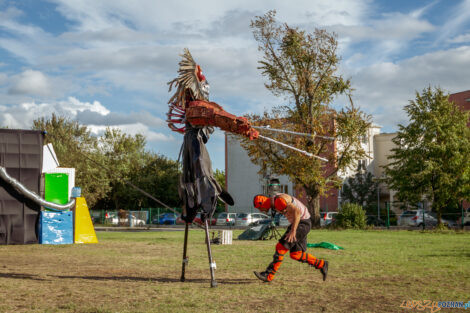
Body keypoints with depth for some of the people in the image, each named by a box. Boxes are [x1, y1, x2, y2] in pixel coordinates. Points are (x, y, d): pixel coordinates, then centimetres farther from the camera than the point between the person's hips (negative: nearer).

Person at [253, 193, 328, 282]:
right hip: (298, 222, 10)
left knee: (281, 247, -11)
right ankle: (321, 264, 20)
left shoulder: (278, 200, -23)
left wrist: (293, 231, -31)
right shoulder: (275, 201, 9)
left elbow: (297, 211, -31)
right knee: (295, 255, 9)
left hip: (302, 223, -10)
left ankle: (268, 275, -7)